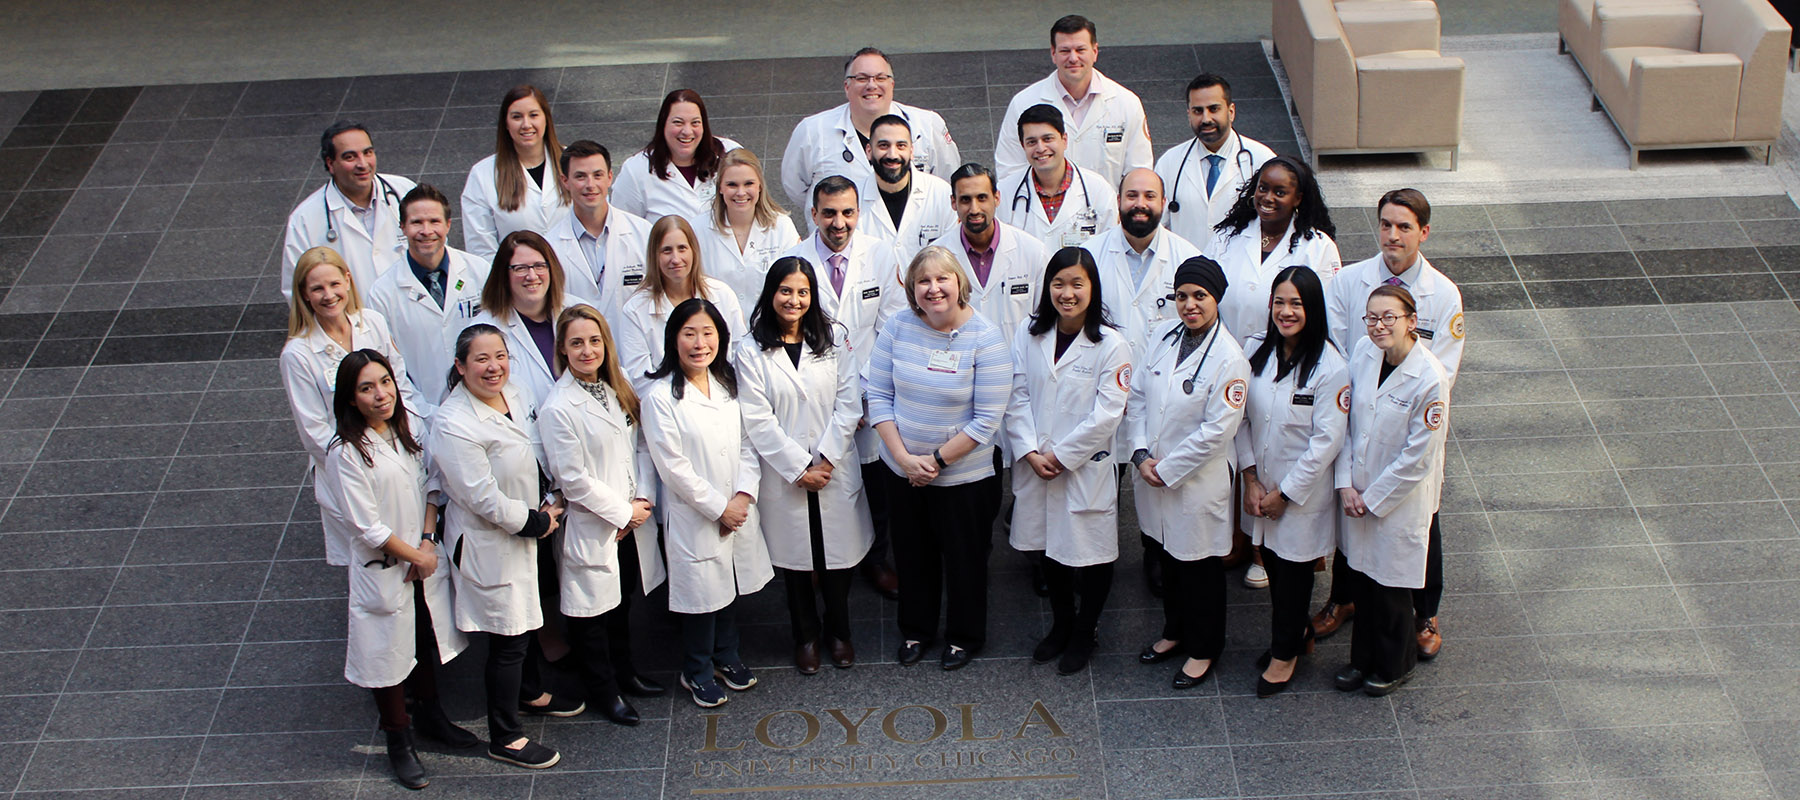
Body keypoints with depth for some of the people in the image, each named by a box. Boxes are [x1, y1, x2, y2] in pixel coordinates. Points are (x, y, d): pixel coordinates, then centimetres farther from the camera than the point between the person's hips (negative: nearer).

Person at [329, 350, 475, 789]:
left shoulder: (410, 426, -3)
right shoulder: (347, 452, -21)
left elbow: (429, 485, 3)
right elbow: (367, 526, -20)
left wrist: (428, 542, -9)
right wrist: (414, 556, -12)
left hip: (426, 557, 6)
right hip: (383, 568, -6)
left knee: (427, 640, 22)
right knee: (389, 653, 8)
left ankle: (431, 715, 44)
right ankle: (398, 740, 26)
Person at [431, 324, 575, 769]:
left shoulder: (514, 397, -2)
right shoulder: (454, 425, -28)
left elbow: (539, 457, 12)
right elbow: (484, 498, -26)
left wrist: (550, 503, -4)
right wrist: (537, 522, -15)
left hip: (526, 533, 8)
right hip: (489, 545, -8)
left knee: (526, 619, 27)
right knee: (507, 639, 2)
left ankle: (530, 693, 51)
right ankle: (504, 738, 18)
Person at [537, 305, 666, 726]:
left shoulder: (617, 390, 5)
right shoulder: (557, 409, -19)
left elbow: (641, 445, 7)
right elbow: (573, 479, -19)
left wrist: (644, 499, -7)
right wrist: (623, 513, -13)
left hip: (631, 522, 7)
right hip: (590, 529, -7)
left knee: (621, 601, 22)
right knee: (592, 610, 7)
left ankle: (624, 671, 40)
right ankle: (603, 690, 23)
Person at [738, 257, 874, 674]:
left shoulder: (833, 346, 6)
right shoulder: (752, 354, -3)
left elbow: (849, 405, -1)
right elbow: (757, 420, -9)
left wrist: (826, 459, -11)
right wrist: (799, 468, -12)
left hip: (835, 473, 2)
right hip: (784, 478, -2)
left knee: (837, 555, 7)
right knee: (795, 560, 8)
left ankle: (838, 632, 27)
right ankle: (805, 636, 25)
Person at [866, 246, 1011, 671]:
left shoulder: (985, 338, -18)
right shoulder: (897, 327, -8)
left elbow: (986, 421, -17)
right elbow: (879, 397, -5)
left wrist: (937, 460, -18)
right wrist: (905, 457, -15)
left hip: (964, 477, -3)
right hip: (902, 472, 3)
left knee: (964, 558, 14)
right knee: (912, 555, 20)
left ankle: (965, 636, 37)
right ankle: (916, 629, 43)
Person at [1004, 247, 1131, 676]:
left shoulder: (1111, 344, -11)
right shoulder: (1029, 335, 2)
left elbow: (1107, 414, -14)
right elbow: (1018, 398, 0)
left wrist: (1061, 455, -14)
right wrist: (1030, 451, -11)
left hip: (1086, 467, -4)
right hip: (1036, 465, 4)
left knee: (1091, 551, 4)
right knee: (1050, 547, 17)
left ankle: (1084, 634, 25)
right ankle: (1060, 625, 36)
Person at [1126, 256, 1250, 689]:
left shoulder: (1228, 358, -18)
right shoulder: (1163, 336, 0)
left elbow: (1218, 429, -20)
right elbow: (1137, 396, 5)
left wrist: (1167, 469, -16)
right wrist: (1141, 453, -6)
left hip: (1197, 483, -6)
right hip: (1153, 473, 6)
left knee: (1200, 565, 9)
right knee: (1168, 556, 21)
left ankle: (1203, 649, 27)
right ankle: (1175, 632, 41)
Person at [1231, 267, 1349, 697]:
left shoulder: (1329, 366, -20)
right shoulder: (1256, 349, -5)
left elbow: (1327, 440, -17)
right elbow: (1242, 418, 2)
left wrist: (1285, 493, -13)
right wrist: (1251, 479, -4)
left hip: (1304, 491, -4)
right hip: (1260, 485, 5)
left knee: (1294, 565, 9)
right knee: (1271, 561, 16)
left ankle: (1285, 651, 29)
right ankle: (1297, 631, 41)